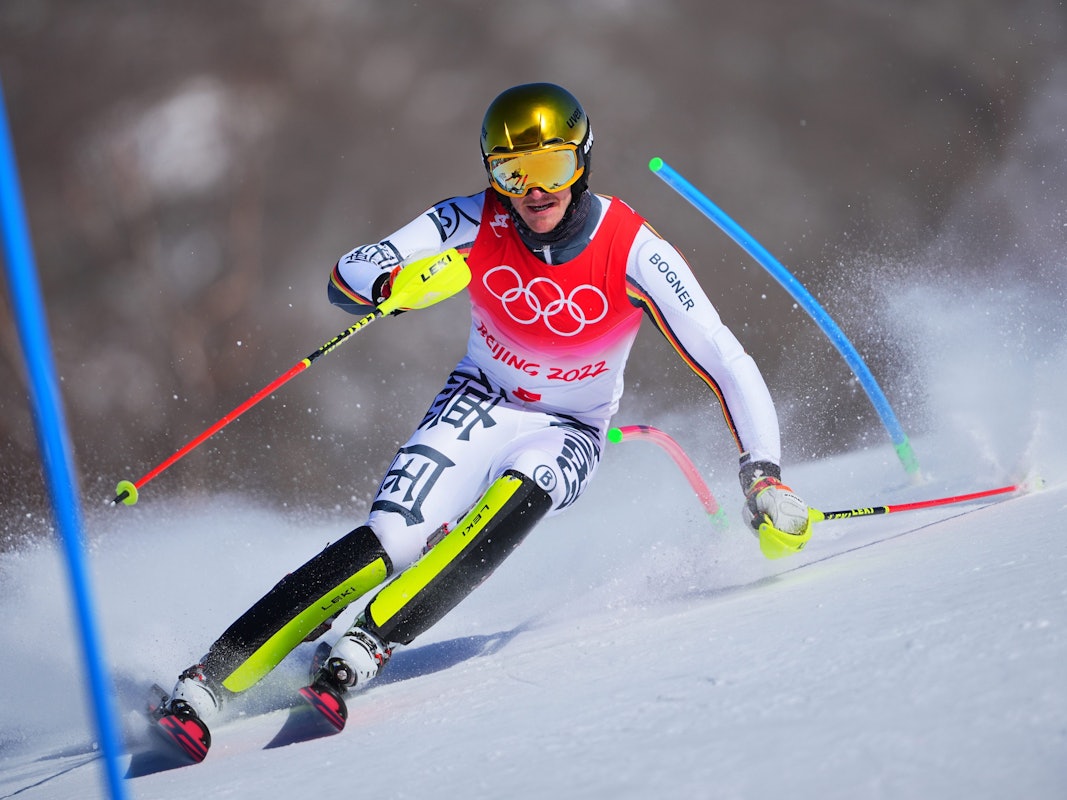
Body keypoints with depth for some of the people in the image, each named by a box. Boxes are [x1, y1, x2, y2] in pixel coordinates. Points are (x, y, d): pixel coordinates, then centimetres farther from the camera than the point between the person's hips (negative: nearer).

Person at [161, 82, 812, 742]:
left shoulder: (633, 253, -21)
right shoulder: (477, 221, -16)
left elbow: (726, 364, -18)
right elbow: (346, 278, -16)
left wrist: (764, 475, -27)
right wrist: (395, 282, -40)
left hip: (568, 435, 0)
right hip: (481, 404, 0)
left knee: (519, 492, -36)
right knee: (389, 541, -23)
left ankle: (365, 649, -41)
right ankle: (205, 683, -25)